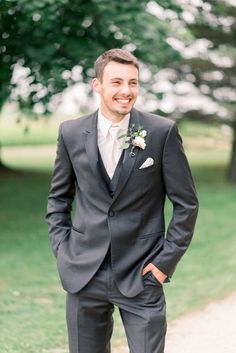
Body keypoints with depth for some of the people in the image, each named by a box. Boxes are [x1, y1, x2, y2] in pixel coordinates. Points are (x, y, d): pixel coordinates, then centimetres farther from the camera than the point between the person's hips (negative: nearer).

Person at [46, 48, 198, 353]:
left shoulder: (162, 132, -6)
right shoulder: (71, 133, 1)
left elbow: (186, 202, -2)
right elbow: (58, 196, 14)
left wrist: (166, 260, -5)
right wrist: (61, 248, 4)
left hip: (141, 274, -2)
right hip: (83, 274, 3)